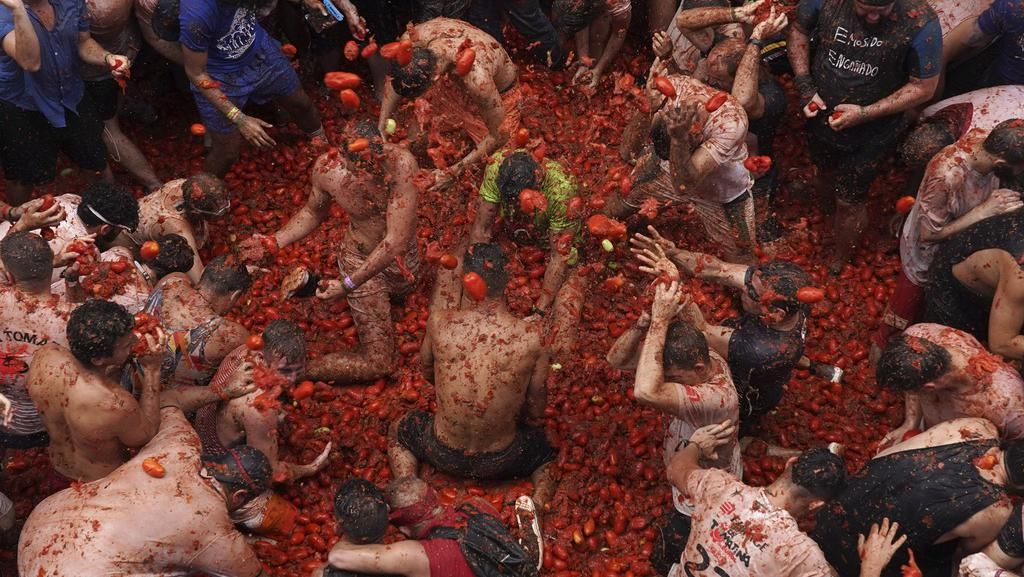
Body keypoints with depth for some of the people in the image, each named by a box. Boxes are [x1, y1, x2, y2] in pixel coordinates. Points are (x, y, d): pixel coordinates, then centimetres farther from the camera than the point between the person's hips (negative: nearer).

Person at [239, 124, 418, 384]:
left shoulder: (401, 162, -34)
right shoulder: (327, 168, -24)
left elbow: (396, 240, -34)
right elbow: (313, 212, 0)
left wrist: (348, 285, -34)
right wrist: (273, 242, -12)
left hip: (401, 258, 2)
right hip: (361, 261, -2)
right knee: (377, 363, -5)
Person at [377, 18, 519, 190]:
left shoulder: (478, 78, -48)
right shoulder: (412, 39, -32)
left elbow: (499, 136, -32)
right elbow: (396, 79, -8)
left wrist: (455, 171, -27)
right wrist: (381, 128, -10)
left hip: (500, 96, -5)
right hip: (456, 83, 5)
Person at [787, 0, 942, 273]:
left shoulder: (920, 23, -30)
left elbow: (923, 88, -18)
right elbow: (798, 30, -3)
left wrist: (864, 114, -25)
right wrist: (805, 85, -14)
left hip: (871, 133, -2)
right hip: (821, 116, 3)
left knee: (849, 202, 11)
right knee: (826, 175, 29)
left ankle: (838, 266, 37)